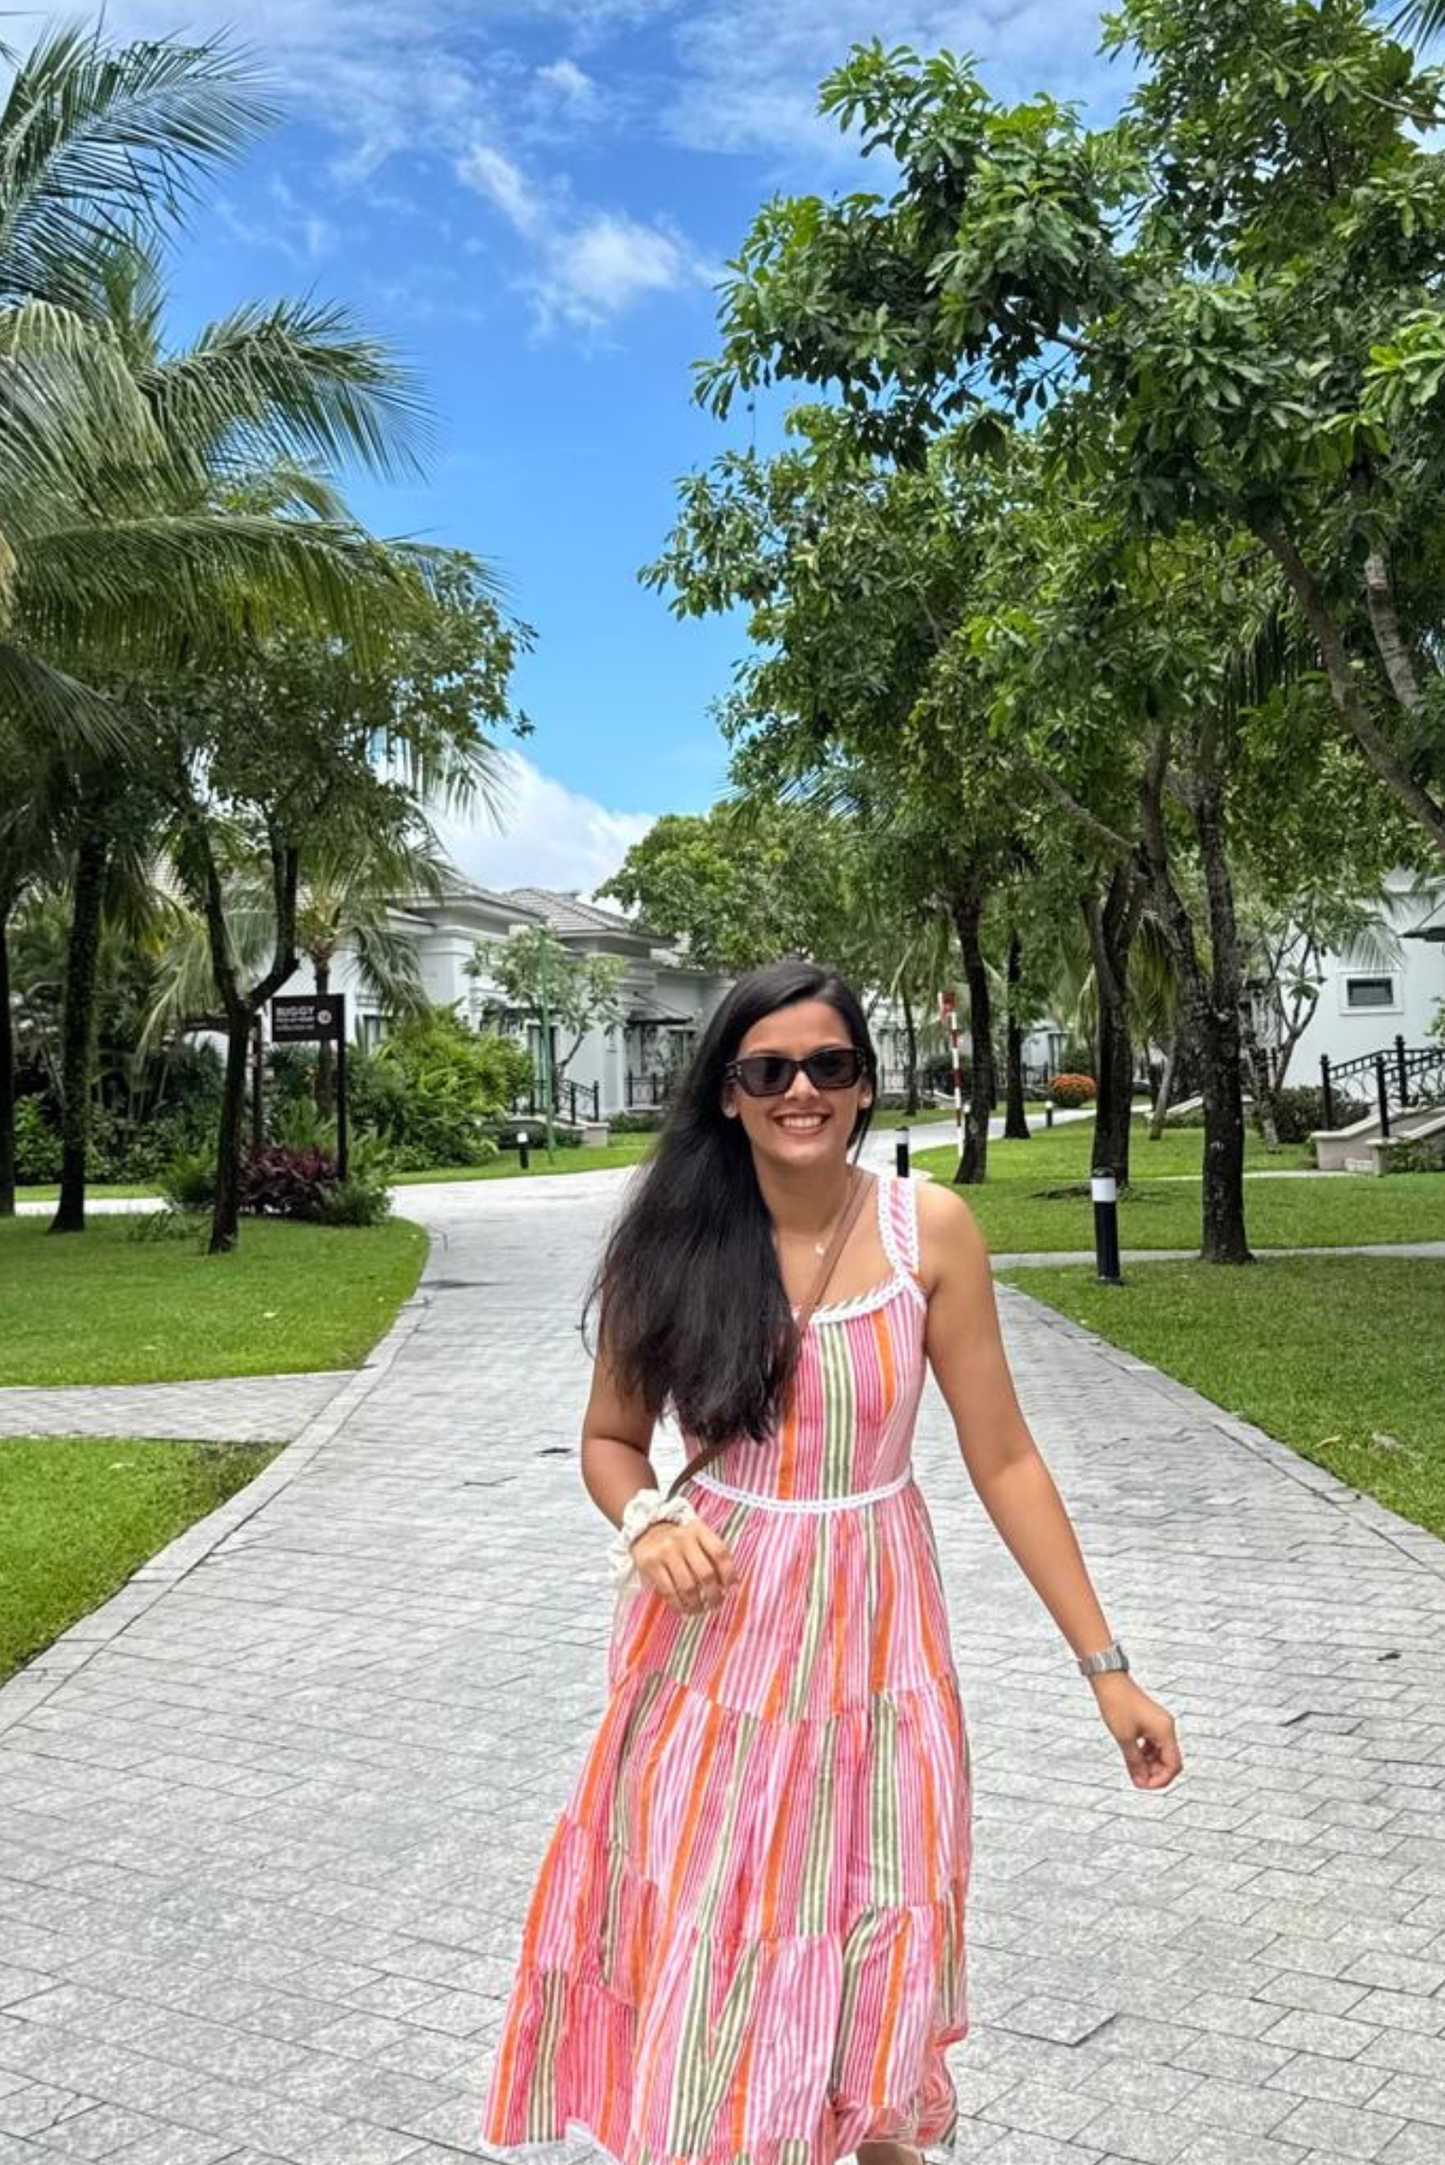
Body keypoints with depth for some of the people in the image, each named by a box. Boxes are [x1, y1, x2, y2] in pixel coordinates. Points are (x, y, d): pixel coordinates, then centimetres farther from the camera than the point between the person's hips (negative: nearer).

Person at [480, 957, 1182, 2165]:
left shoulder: (928, 1230, -10)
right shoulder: (672, 1243, -8)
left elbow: (1004, 1460, -5)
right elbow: (610, 1439, 6)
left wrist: (1104, 1665, -3)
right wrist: (649, 1523, -15)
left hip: (871, 1632, 0)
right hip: (712, 1638, 0)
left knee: (870, 1958, 12)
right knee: (698, 1956, 8)